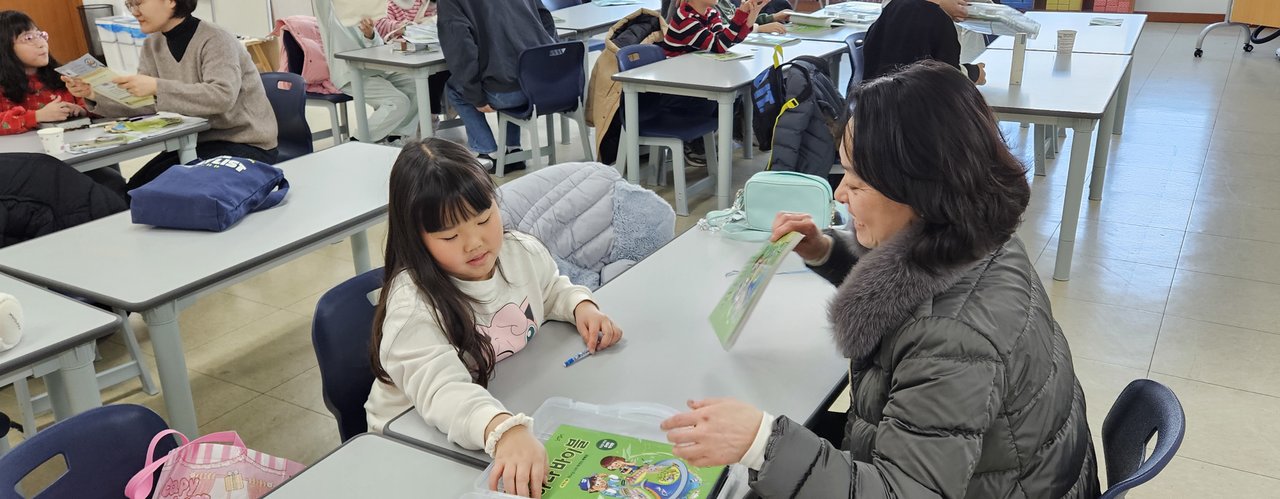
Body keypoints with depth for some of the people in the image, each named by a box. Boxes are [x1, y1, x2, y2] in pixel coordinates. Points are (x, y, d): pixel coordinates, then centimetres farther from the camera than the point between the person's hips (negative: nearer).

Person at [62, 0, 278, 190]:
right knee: (136, 190, -4)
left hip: (246, 145, -7)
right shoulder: (153, 46, 6)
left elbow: (223, 96, -33)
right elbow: (142, 103, 1)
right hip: (198, 143, 7)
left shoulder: (215, 40, -17)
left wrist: (157, 87, -35)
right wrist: (95, 95, -14)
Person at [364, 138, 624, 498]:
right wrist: (504, 430, -58)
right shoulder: (412, 304, -27)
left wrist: (581, 306, -3)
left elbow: (552, 290, 18)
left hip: (518, 403, 6)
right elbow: (441, 390, -42)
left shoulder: (524, 252, -5)